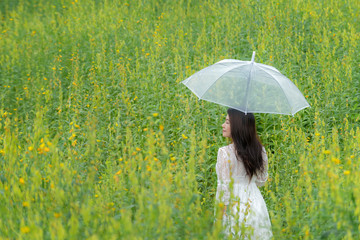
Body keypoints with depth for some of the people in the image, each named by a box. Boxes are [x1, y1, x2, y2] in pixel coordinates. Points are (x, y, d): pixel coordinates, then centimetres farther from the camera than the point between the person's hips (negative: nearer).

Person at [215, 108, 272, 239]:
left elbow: (224, 187, -17)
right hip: (256, 205, 6)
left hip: (234, 208, -6)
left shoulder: (225, 153, -18)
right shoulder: (260, 151, 0)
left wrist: (220, 214, -8)